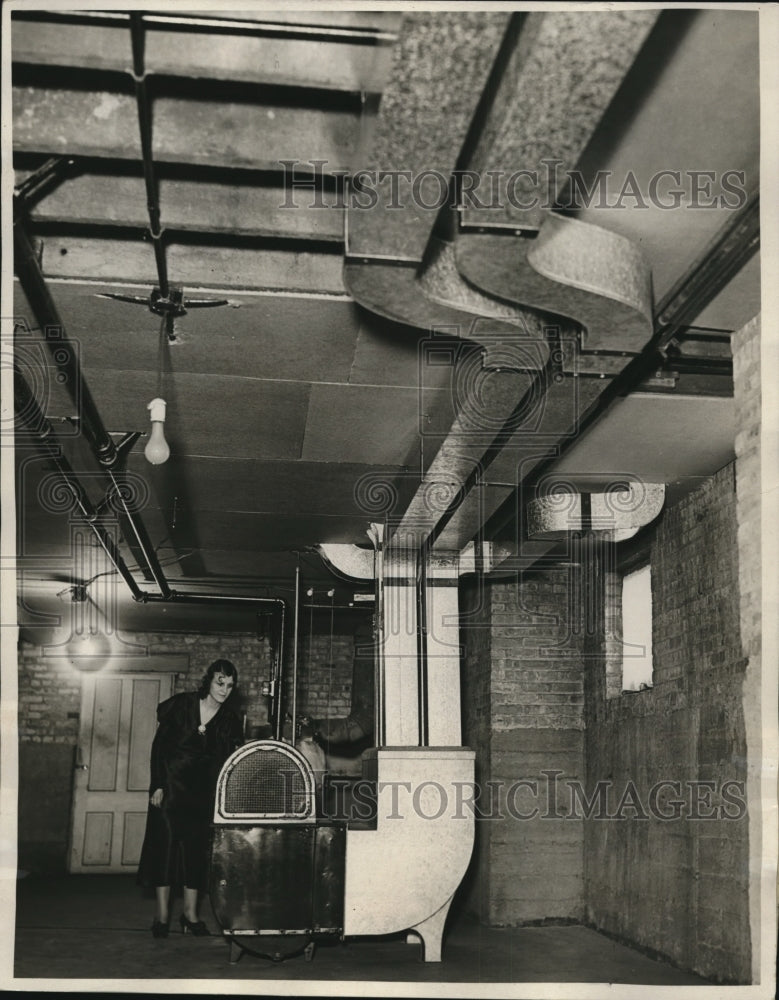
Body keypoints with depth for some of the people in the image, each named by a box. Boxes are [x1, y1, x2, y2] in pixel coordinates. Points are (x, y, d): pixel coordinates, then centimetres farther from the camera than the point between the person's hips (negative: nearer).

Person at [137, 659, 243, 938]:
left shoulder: (229, 720, -1)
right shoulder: (182, 704, -8)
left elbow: (225, 763, 1)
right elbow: (158, 745, -5)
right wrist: (157, 785, -10)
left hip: (202, 789, 2)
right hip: (170, 784, -2)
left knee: (197, 846, 2)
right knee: (165, 841, -6)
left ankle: (190, 912, 10)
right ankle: (162, 913, -1)